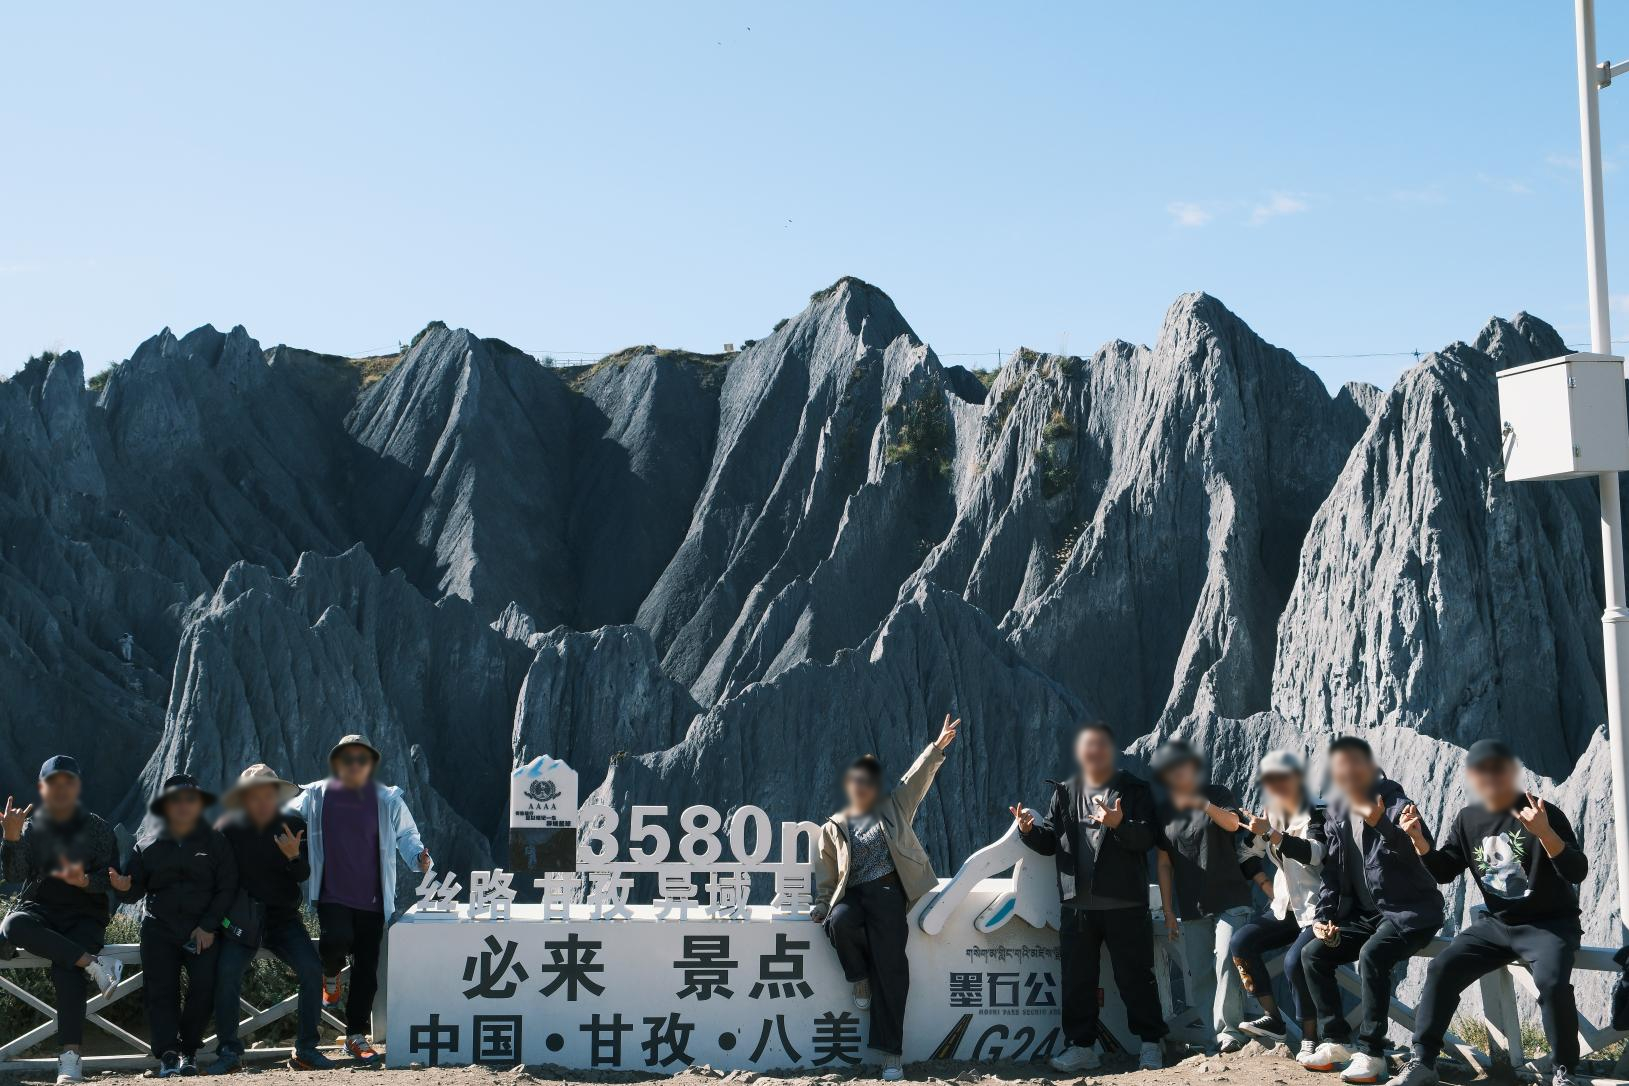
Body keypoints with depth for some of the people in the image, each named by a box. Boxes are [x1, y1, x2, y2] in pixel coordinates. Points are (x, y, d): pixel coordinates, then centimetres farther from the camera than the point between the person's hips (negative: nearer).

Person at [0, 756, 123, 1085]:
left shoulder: (98, 829, 11)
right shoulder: (29, 827, 12)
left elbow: (111, 879, 3)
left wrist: (85, 881, -19)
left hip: (83, 914, -1)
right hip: (37, 909, 1)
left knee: (66, 968, -31)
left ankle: (71, 1057, -35)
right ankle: (93, 962, -34)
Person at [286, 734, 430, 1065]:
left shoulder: (388, 800, 3)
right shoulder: (316, 797, 4)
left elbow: (406, 835, 6)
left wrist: (419, 857, -13)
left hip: (372, 900, 1)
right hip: (332, 897, -1)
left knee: (367, 969, 4)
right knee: (336, 940, -28)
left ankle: (356, 1035, 20)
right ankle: (331, 974, 9)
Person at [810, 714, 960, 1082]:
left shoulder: (893, 809, 13)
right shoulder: (833, 827, 15)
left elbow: (916, 777, 3)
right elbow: (825, 873, 15)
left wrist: (937, 747, -8)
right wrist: (823, 903, 2)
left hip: (888, 893, -1)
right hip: (852, 895, 1)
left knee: (889, 966, -14)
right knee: (840, 921, -36)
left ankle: (890, 1053, -13)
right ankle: (860, 979, -5)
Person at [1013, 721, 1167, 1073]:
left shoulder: (1134, 790, 2)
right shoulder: (1065, 793, 13)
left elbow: (1147, 837, -10)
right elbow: (1049, 842, 11)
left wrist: (1119, 825, -28)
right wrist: (1030, 830, -10)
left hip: (1125, 903, -4)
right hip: (1077, 904, 4)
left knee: (1135, 977, 2)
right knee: (1077, 979, 7)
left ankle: (1151, 1044, 13)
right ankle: (1082, 1045, 15)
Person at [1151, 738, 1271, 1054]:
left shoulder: (1218, 794, 1)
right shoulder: (1165, 812, 10)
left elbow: (1232, 823, -21)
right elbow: (1164, 864, 9)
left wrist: (1202, 804, -40)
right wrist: (1168, 913, 6)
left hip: (1230, 900, -4)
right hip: (1192, 908, 4)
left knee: (1227, 961, -17)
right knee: (1198, 974, 3)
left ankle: (1230, 1030, -11)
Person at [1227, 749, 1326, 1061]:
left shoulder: (1316, 813, -8)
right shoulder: (1275, 815, 12)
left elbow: (1313, 853, -27)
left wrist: (1269, 833, -34)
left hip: (1318, 908, -7)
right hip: (1285, 908, 7)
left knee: (1294, 960, -29)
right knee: (1241, 941, -15)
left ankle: (1310, 1037, -12)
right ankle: (1274, 1020, -11)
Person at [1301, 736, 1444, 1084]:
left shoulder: (1393, 802, -15)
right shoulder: (1336, 813, 5)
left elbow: (1418, 851, -31)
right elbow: (1332, 872, 12)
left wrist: (1380, 824, -48)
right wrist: (1323, 917, 0)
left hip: (1411, 911, -7)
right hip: (1366, 914, 8)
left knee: (1372, 955, -32)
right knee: (1312, 954, -5)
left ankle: (1371, 1052, -23)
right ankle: (1335, 1041, 4)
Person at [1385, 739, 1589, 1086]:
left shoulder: (1544, 814, -14)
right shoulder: (1468, 819, 2)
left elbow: (1577, 872, -23)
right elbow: (1443, 871, 9)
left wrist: (1544, 833, -39)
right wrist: (1419, 840, -10)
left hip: (1550, 924, -5)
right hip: (1496, 924, 5)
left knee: (1552, 981, -32)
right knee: (1441, 969, -12)